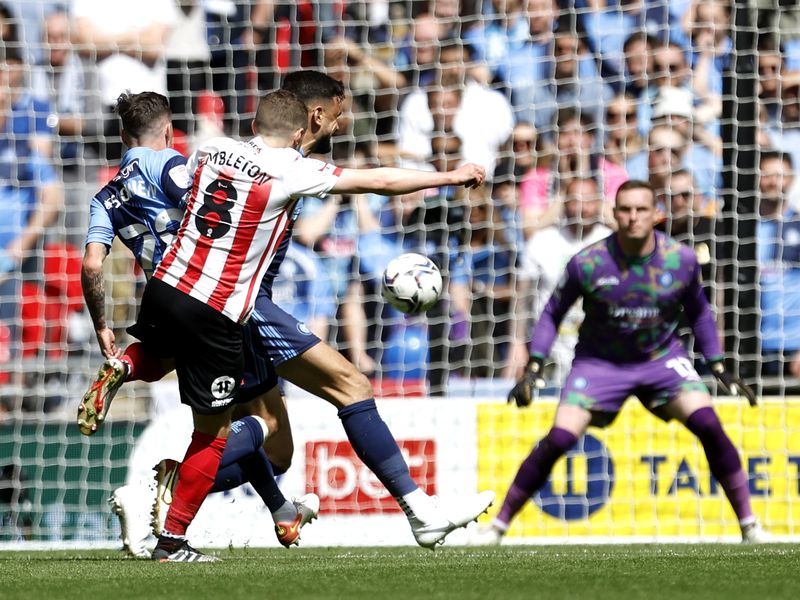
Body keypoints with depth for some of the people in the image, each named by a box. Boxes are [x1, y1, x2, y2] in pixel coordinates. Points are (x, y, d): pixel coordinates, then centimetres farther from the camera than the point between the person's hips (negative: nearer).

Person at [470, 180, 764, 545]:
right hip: (599, 361, -1)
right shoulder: (588, 263, -18)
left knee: (708, 426, -19)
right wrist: (533, 368, -12)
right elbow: (553, 313, -3)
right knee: (558, 440, -16)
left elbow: (699, 313, 6)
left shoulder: (681, 260, -13)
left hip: (662, 358, 1)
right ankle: (498, 525, -1)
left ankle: (749, 525, -6)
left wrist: (719, 367, 3)